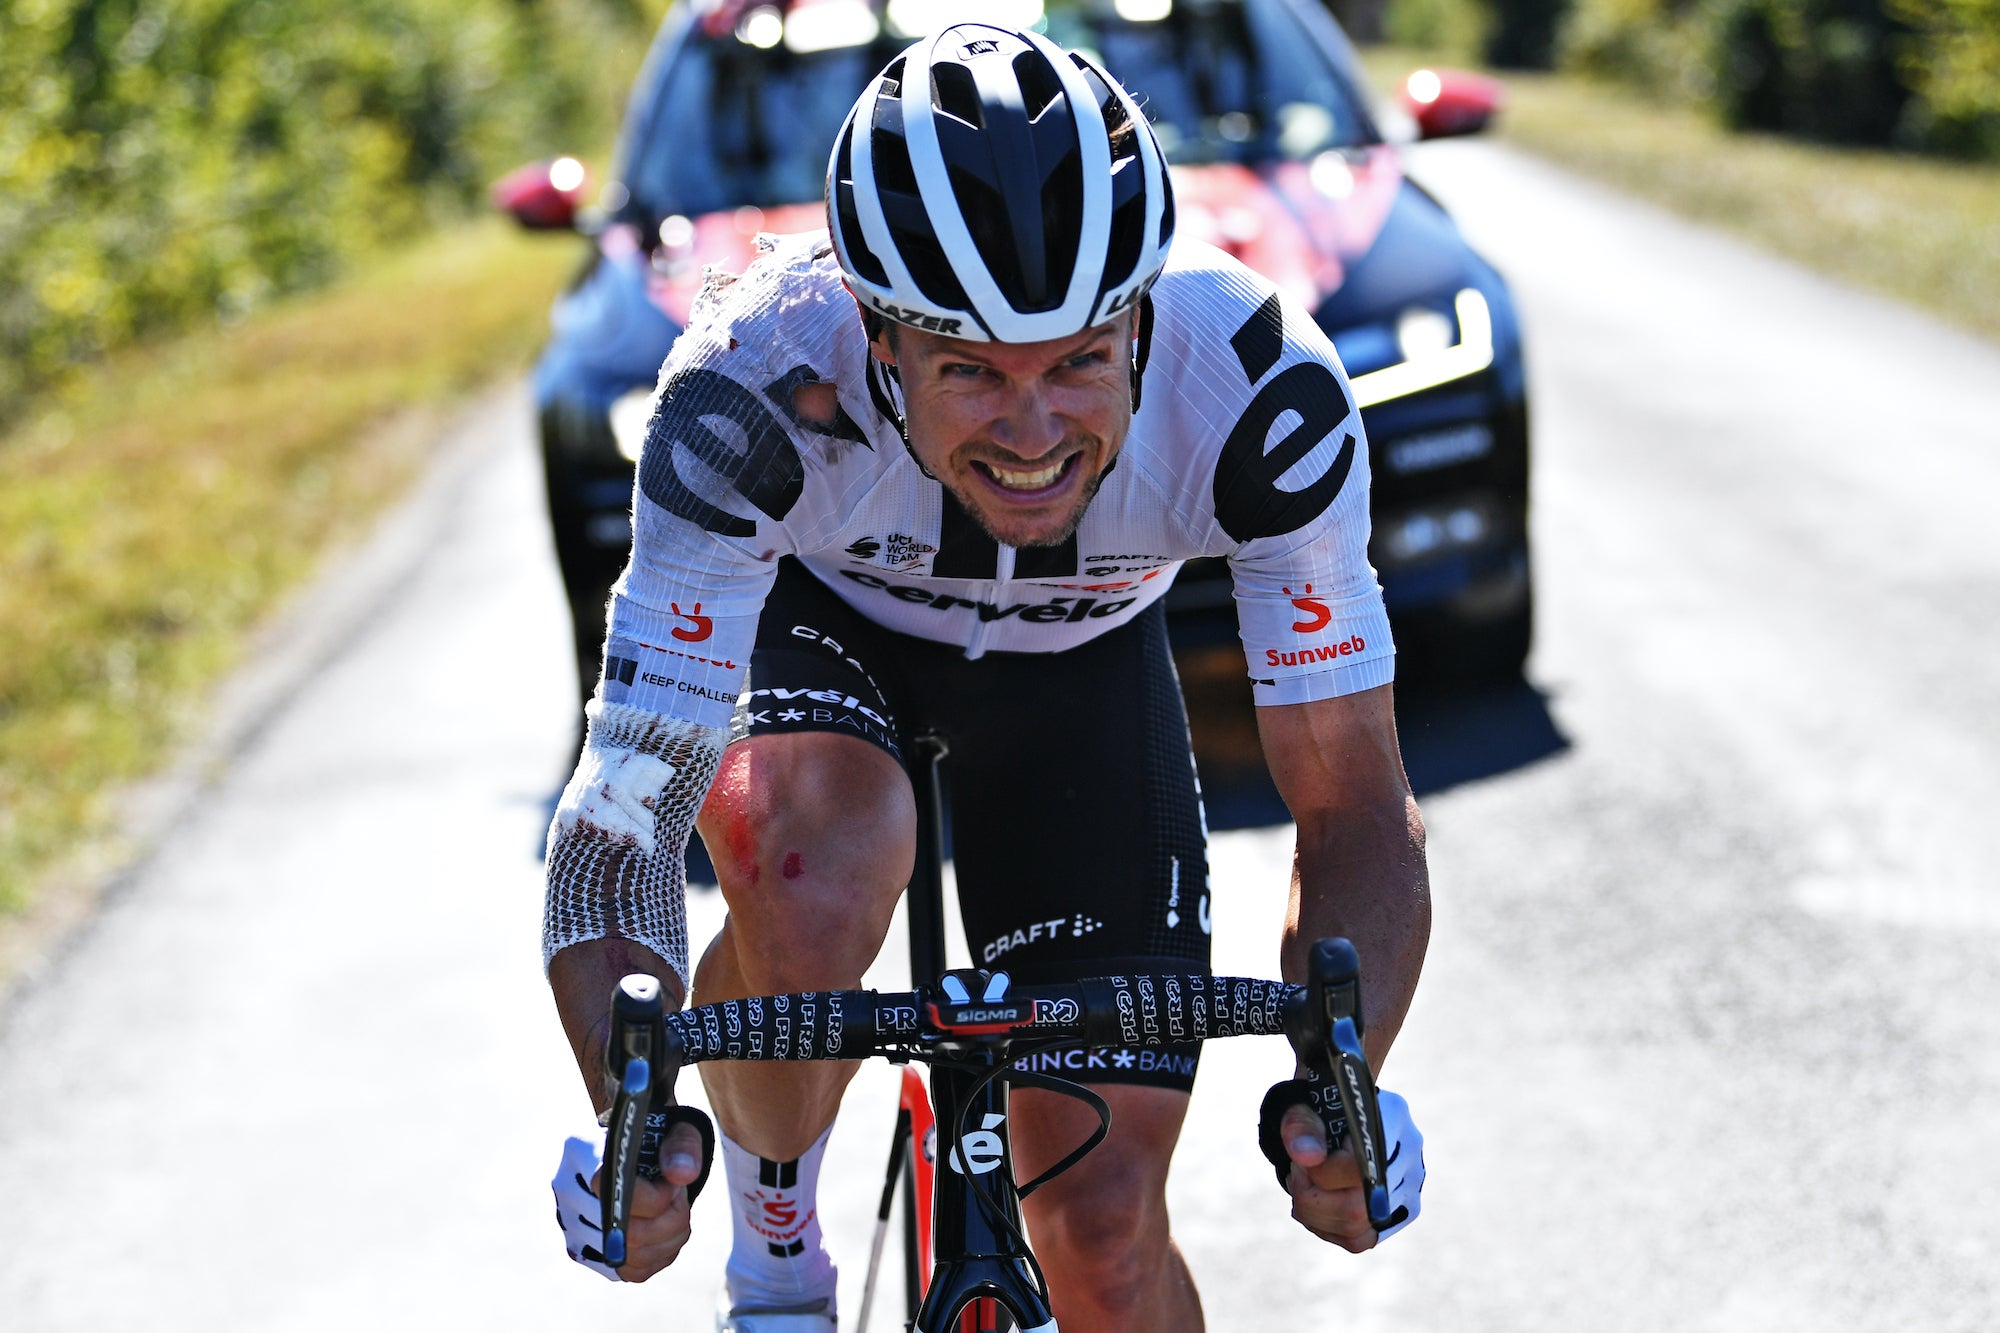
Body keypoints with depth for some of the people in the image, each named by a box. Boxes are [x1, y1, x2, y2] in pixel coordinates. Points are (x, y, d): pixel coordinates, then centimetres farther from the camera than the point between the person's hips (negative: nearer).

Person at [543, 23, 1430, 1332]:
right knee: (810, 887, -36)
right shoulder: (758, 390, -39)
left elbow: (1357, 807, -28)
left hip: (1080, 653, 1)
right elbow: (627, 797, -37)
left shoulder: (1261, 398, -35)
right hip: (814, 612, -1)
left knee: (1105, 1224, -6)